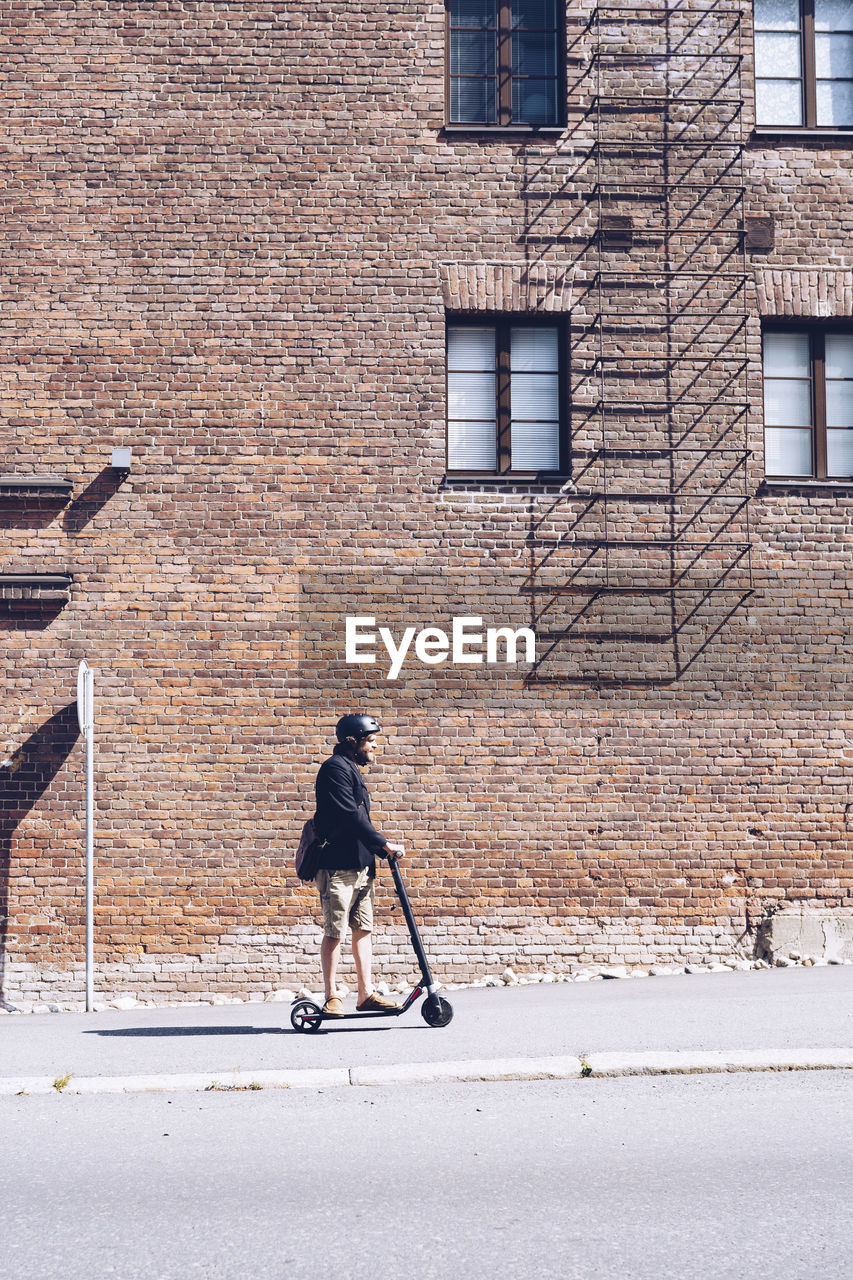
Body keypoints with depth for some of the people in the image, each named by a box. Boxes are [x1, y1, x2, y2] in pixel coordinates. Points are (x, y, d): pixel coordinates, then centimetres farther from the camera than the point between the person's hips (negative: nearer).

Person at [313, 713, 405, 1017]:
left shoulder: (353, 771, 21)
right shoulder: (335, 768, -10)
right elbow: (350, 816, -19)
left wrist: (372, 860, 18)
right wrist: (383, 844, -17)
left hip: (360, 864, 10)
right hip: (337, 864, -10)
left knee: (364, 929, 7)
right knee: (334, 931, -6)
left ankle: (366, 994, 10)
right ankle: (332, 997, -1)